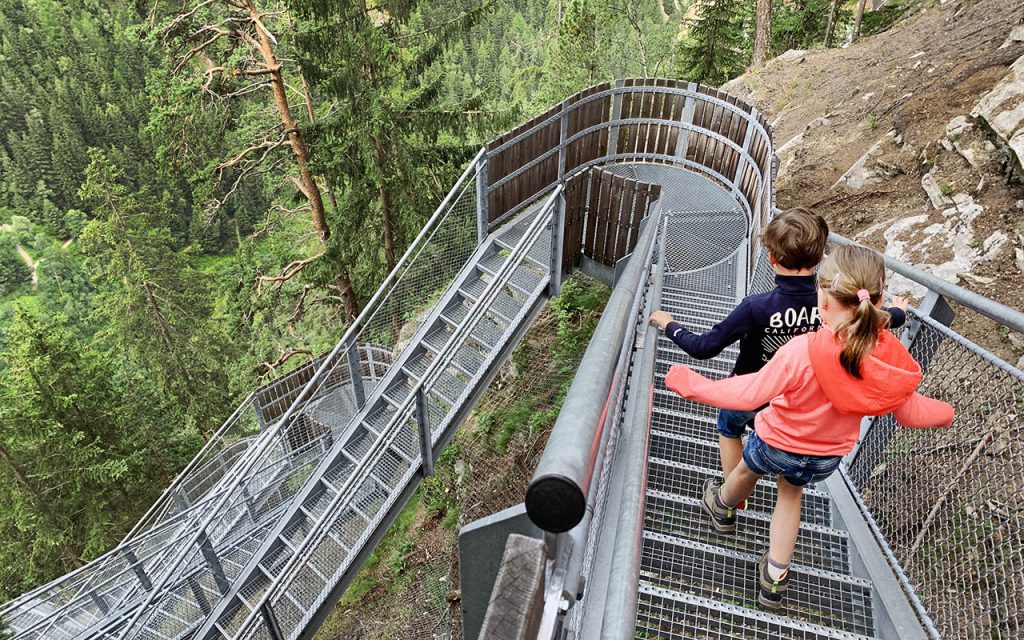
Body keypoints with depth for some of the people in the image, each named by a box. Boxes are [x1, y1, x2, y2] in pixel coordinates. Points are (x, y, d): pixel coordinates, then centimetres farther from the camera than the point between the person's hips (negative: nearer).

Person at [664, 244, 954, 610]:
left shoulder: (801, 352, -37)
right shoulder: (891, 359, -22)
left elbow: (747, 395, -33)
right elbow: (910, 414, -6)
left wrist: (690, 383, -23)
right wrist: (945, 413, 17)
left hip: (776, 445, -3)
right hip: (827, 459, 4)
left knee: (748, 470, 30)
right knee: (791, 493, 31)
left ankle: (723, 507, 61)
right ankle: (775, 578, 37)